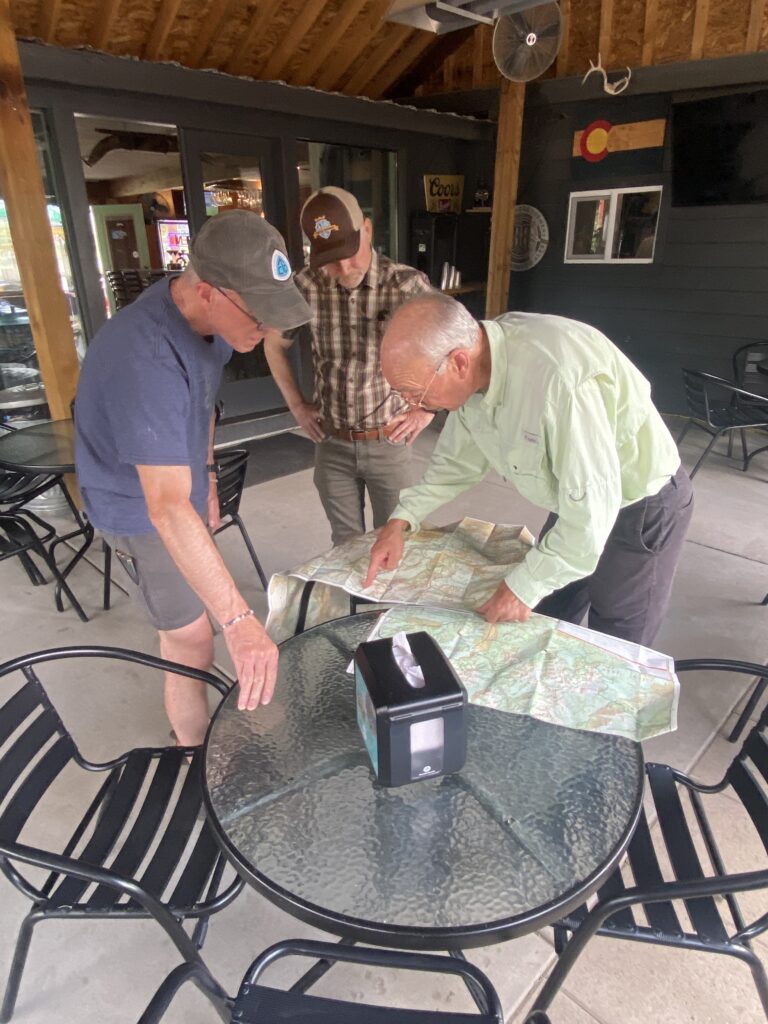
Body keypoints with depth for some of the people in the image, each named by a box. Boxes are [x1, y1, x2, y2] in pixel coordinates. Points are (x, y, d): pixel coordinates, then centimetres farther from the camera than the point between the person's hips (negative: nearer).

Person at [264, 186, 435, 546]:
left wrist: (426, 410, -7)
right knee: (345, 543, 17)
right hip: (332, 443, 3)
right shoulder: (306, 287, -7)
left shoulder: (408, 284, -15)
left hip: (389, 443, -2)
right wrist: (296, 405, 8)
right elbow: (274, 345, 11)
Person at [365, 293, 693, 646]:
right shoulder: (473, 368, -12)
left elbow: (593, 509, -33)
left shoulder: (555, 377, -38)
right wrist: (401, 521, -7)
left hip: (643, 505, -7)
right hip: (579, 496, 7)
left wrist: (523, 587, -23)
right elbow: (458, 457, 3)